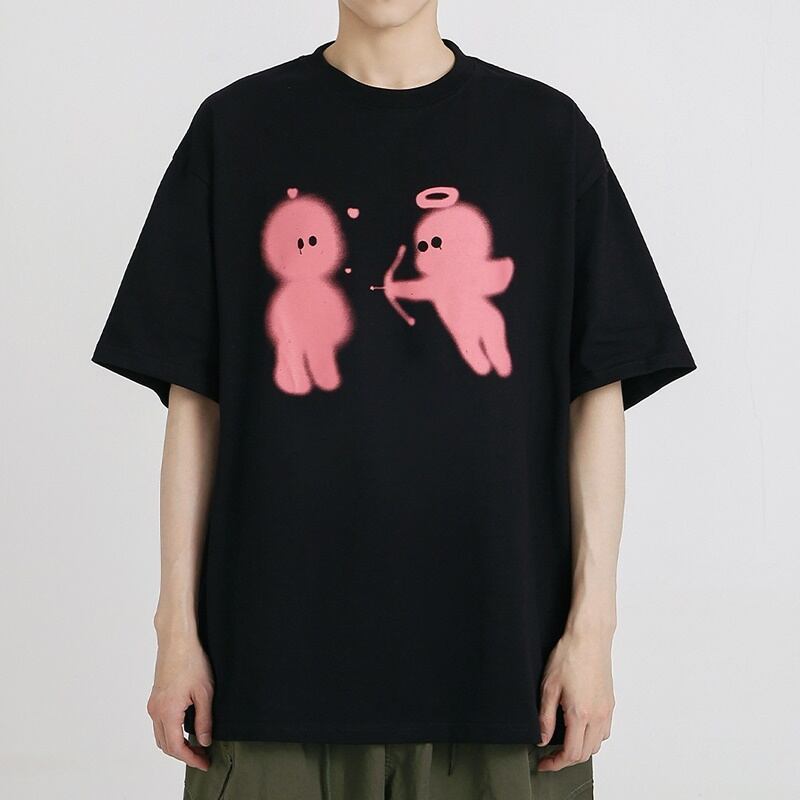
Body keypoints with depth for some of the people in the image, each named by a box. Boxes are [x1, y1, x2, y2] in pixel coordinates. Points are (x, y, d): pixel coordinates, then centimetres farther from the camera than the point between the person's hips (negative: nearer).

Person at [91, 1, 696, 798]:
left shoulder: (547, 133, 3)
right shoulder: (236, 129, 5)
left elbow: (598, 394, 3)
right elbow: (194, 397, 5)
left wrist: (592, 625, -2)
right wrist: (178, 625, 2)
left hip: (496, 647, 0)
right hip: (279, 650, 0)